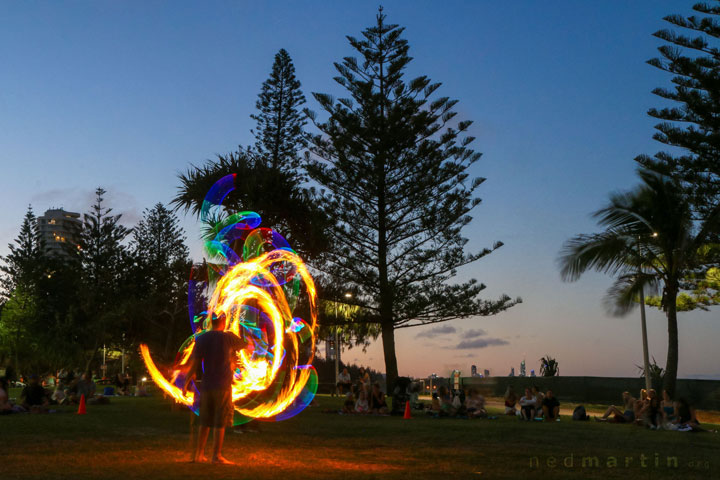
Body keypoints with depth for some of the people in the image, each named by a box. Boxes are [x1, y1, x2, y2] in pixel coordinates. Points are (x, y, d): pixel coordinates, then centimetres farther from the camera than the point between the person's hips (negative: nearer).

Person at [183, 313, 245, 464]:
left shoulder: (201, 339, 3)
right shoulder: (228, 337, -5)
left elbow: (194, 363, 1)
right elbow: (244, 345, 12)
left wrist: (187, 383, 8)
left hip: (206, 385, 4)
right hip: (223, 385, -4)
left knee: (205, 422, 14)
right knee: (220, 422, 1)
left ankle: (199, 454, 18)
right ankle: (217, 455, 1)